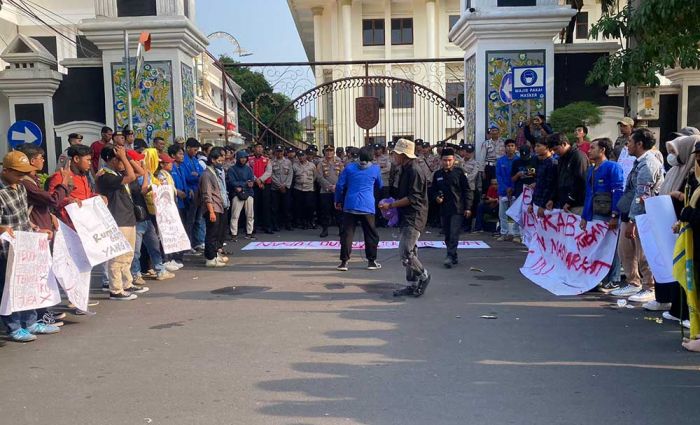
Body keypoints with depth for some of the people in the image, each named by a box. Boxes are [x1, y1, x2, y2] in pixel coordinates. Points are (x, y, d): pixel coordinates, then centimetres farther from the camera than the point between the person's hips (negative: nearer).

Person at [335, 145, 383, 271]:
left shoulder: (349, 167, 5)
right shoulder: (376, 169, 4)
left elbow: (340, 185, 4)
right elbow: (379, 186, 19)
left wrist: (337, 201, 15)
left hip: (350, 205, 1)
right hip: (367, 206, -1)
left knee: (347, 234, 3)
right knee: (371, 234, 10)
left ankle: (344, 261, 2)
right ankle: (371, 261, 14)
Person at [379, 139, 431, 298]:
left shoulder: (414, 172, -15)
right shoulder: (406, 171, 16)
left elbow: (412, 198, -19)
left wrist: (391, 205, -15)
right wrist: (391, 204, 11)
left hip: (414, 218, -10)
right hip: (406, 217, 10)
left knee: (405, 252, -13)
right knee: (409, 252, 11)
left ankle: (423, 276, 6)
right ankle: (412, 285, 18)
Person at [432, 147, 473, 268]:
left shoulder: (459, 172, -2)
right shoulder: (437, 174, 8)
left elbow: (467, 190, -1)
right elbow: (434, 190, 19)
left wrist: (468, 207, -5)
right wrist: (436, 197, -3)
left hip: (457, 209, -4)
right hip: (444, 209, 5)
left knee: (454, 234, -12)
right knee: (447, 235, 9)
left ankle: (450, 256, -15)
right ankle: (453, 257, 20)